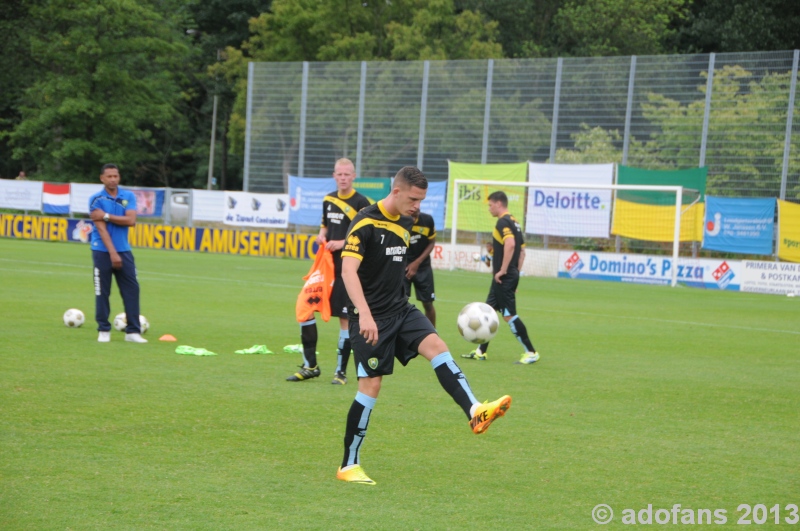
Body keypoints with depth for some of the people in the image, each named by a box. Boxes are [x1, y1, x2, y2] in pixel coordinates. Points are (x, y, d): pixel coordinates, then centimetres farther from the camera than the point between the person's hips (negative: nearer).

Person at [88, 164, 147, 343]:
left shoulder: (128, 197, 6)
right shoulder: (96, 199, -5)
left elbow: (131, 220, -8)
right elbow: (101, 228, -12)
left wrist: (107, 216, -14)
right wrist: (112, 253, -18)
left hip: (123, 250, 3)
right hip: (102, 252, -3)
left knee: (132, 289, -1)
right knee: (102, 291, 0)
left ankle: (133, 331, 4)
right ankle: (103, 330, 12)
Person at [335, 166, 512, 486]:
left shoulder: (405, 222, 9)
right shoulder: (365, 223, -16)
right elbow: (348, 270, -26)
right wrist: (365, 315, -36)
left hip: (400, 309, 7)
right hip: (371, 317, -7)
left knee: (436, 346, -17)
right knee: (371, 385, -5)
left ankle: (474, 412, -32)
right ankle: (348, 467, 4)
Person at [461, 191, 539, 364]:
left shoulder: (503, 222, -13)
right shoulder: (514, 222, 16)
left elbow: (510, 244, -29)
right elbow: (522, 250, 19)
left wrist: (502, 270, -24)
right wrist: (516, 273, 20)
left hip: (504, 277, -10)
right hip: (511, 276, 10)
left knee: (509, 315, -8)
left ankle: (531, 352, -6)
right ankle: (481, 352, 21)